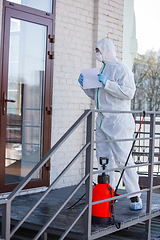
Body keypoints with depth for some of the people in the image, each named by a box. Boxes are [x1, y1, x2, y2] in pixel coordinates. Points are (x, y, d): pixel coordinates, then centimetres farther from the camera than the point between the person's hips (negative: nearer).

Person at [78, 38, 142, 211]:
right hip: (103, 121, 9)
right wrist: (85, 85, 11)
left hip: (118, 121, -9)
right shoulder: (103, 70, 20)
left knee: (123, 159, -8)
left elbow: (129, 92, -19)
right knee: (103, 158, 8)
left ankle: (135, 196, 0)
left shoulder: (121, 69, -7)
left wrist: (107, 84, -24)